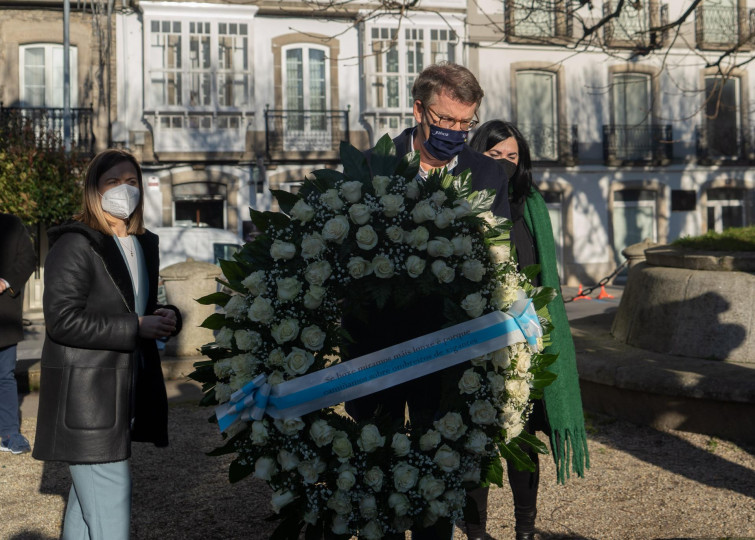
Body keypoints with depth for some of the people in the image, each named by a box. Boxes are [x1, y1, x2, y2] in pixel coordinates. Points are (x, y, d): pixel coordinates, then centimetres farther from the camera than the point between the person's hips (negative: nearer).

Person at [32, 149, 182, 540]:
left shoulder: (144, 244, 15)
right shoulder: (75, 244, -11)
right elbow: (62, 320, -19)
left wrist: (166, 318, 3)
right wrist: (136, 327, -19)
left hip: (127, 389, 8)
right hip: (85, 395, -8)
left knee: (87, 497, 17)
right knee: (110, 507, -10)